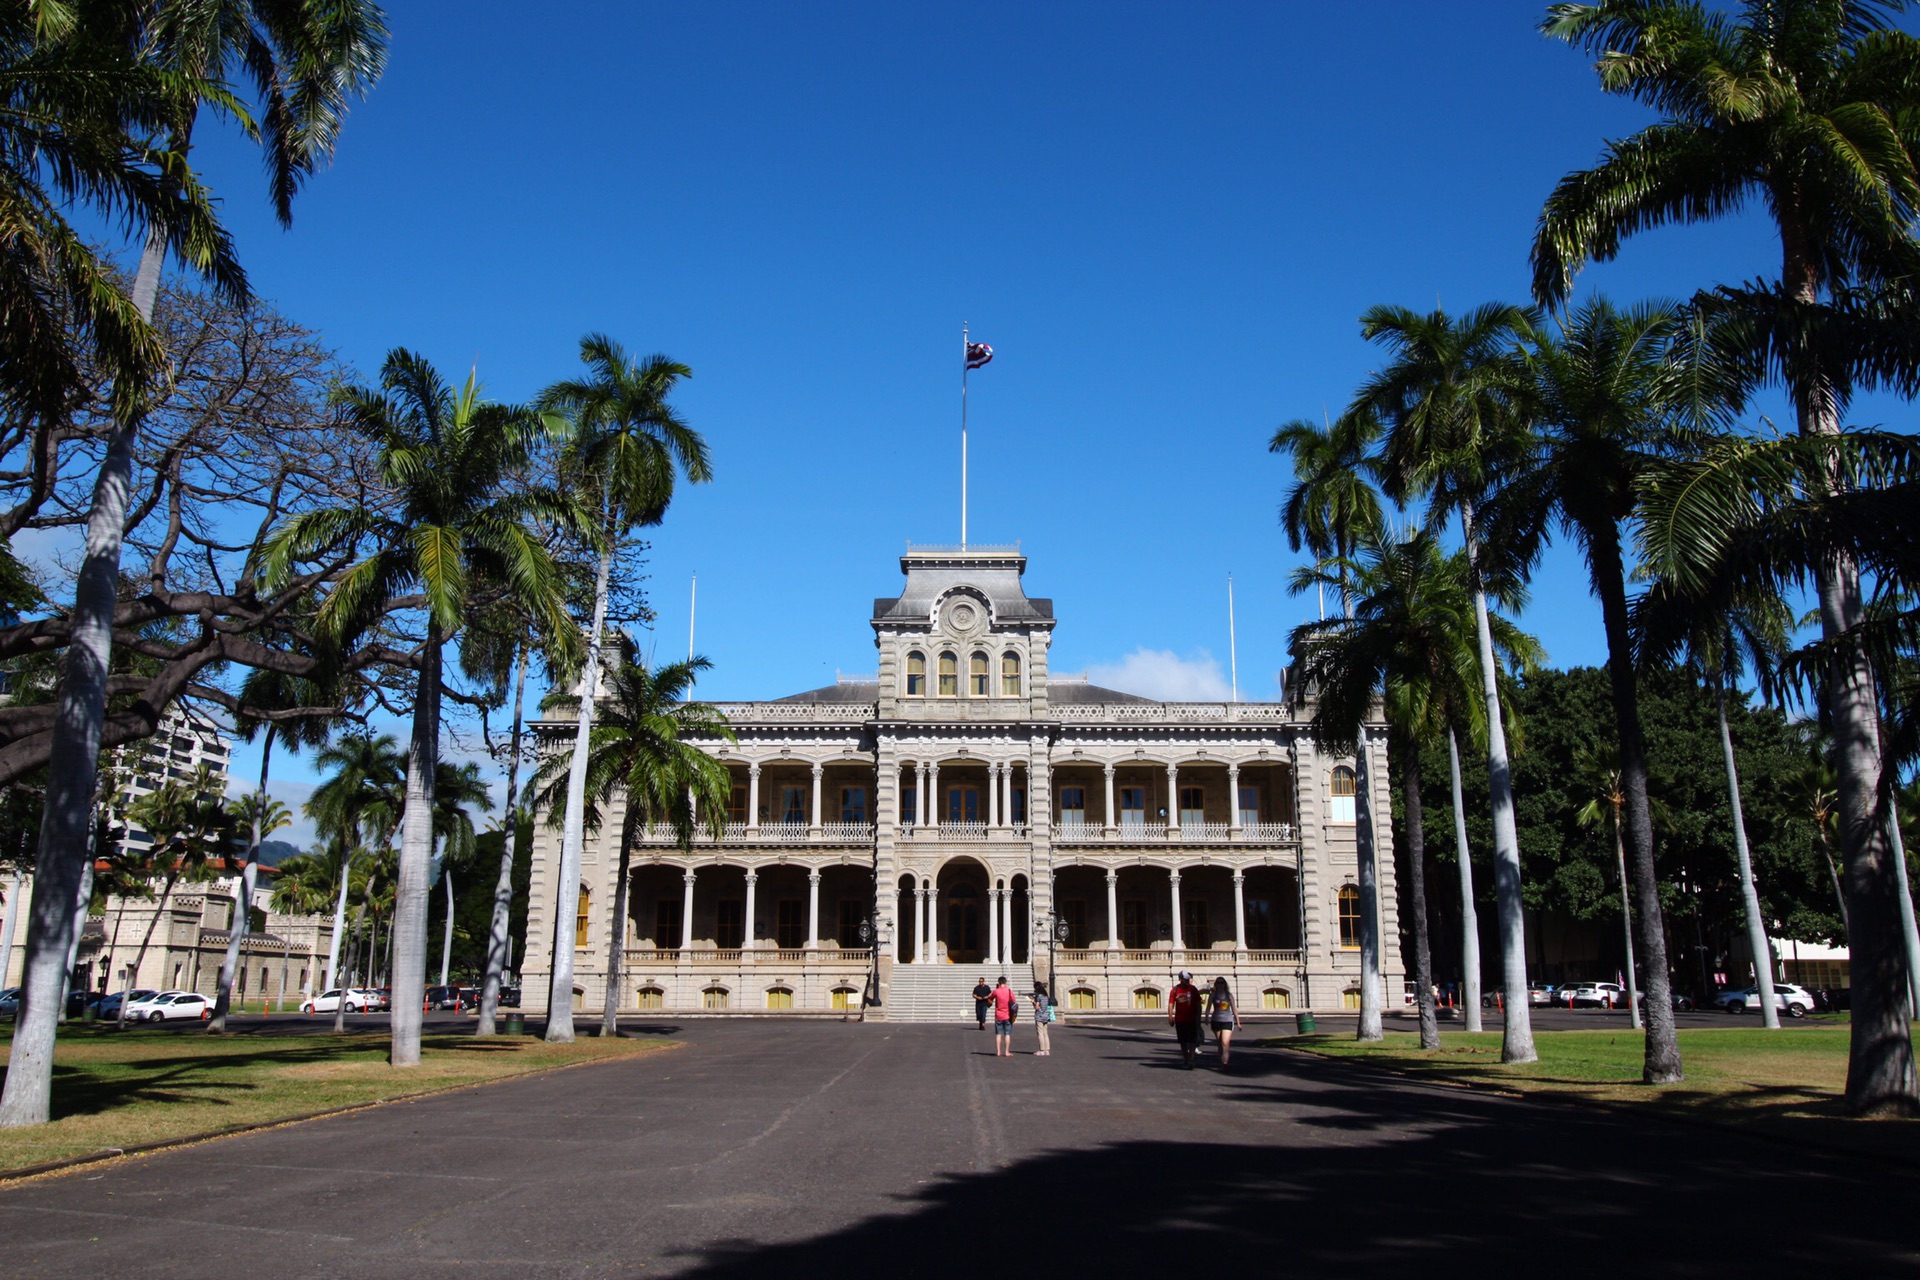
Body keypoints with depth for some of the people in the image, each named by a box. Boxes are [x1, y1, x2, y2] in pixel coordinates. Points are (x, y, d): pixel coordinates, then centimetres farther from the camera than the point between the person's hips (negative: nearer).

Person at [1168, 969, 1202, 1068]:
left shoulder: (1193, 989, 1)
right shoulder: (1175, 989, 0)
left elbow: (1198, 1004, 4)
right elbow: (1171, 1003, 0)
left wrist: (1198, 1017, 1)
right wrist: (1170, 1016, -8)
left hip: (1191, 1019, -1)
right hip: (1179, 1019, 1)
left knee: (1192, 1041, -9)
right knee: (1183, 1041, 9)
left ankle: (1191, 1060, -11)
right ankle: (1185, 1059, 21)